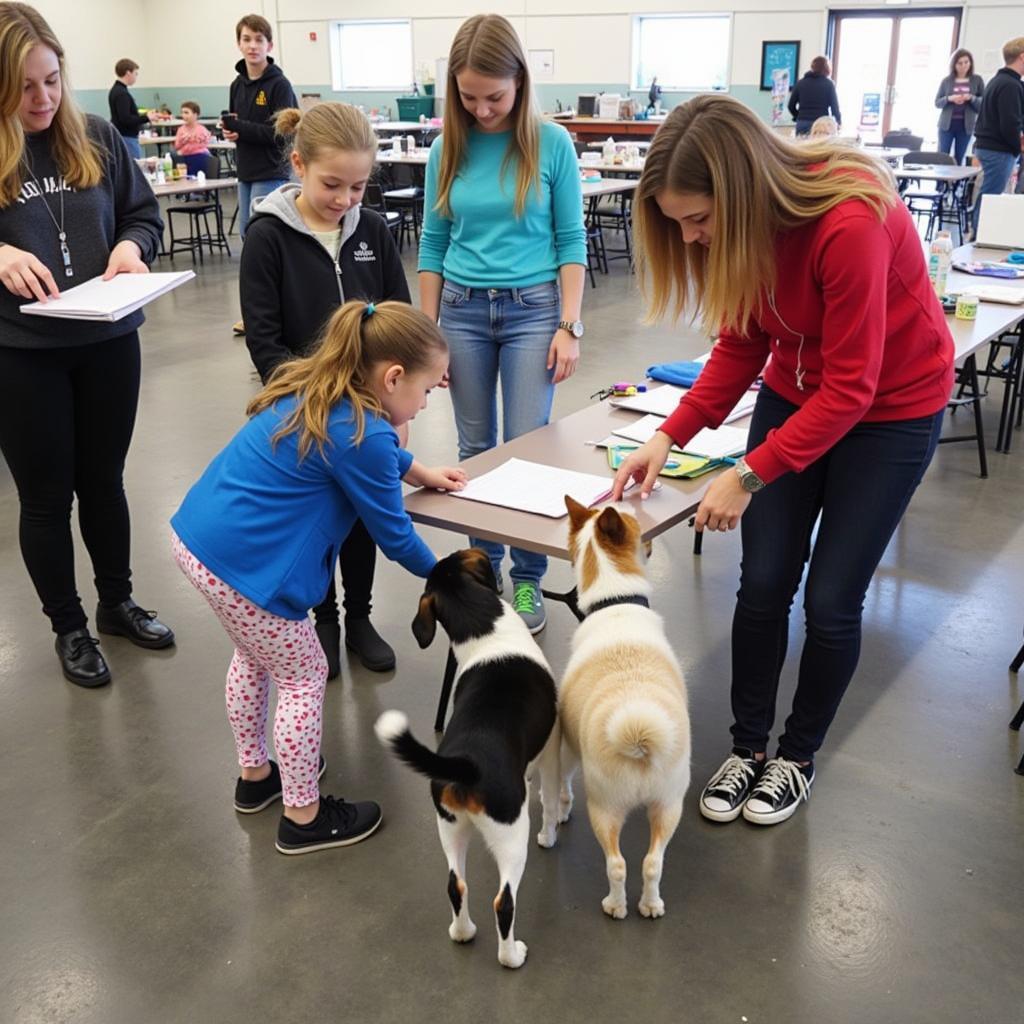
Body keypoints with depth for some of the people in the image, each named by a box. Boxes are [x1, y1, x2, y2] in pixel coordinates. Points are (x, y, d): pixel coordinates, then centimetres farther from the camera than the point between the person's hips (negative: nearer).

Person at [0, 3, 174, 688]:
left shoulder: (97, 137, 0)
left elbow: (144, 212, 9)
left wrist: (131, 245, -11)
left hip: (108, 341, 3)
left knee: (104, 480, 17)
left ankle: (117, 602, 36)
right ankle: (69, 627, 28)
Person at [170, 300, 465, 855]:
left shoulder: (313, 391, 8)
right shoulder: (361, 436, -18)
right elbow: (394, 536, -7)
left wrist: (421, 472, 35)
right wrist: (440, 573, 11)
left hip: (197, 534, 10)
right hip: (243, 564, -10)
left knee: (255, 657, 28)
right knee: (303, 678, 8)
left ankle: (255, 775, 47)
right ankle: (304, 818, 23)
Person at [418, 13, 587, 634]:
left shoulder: (552, 144, -5)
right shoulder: (448, 149, 2)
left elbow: (571, 241, -3)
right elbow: (434, 243, 7)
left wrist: (569, 327, -9)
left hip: (532, 308, -3)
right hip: (462, 310, 3)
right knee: (476, 447, 11)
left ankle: (528, 578, 15)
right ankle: (484, 563, 27)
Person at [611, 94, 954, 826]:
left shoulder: (851, 224, -34)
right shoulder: (744, 225, -13)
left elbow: (850, 388, -29)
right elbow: (741, 345, -4)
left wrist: (750, 476, -31)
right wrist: (669, 436, -15)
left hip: (891, 408, -5)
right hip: (797, 393, 5)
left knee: (831, 598, -1)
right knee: (763, 583, 2)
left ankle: (800, 755, 22)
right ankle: (749, 746, 20)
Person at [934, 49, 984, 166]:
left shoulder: (977, 80, 4)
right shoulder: (947, 81, 4)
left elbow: (983, 104, 3)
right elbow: (937, 102, 5)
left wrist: (972, 98, -16)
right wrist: (949, 99, -14)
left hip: (966, 125, 0)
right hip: (947, 124, 0)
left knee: (959, 160, 5)